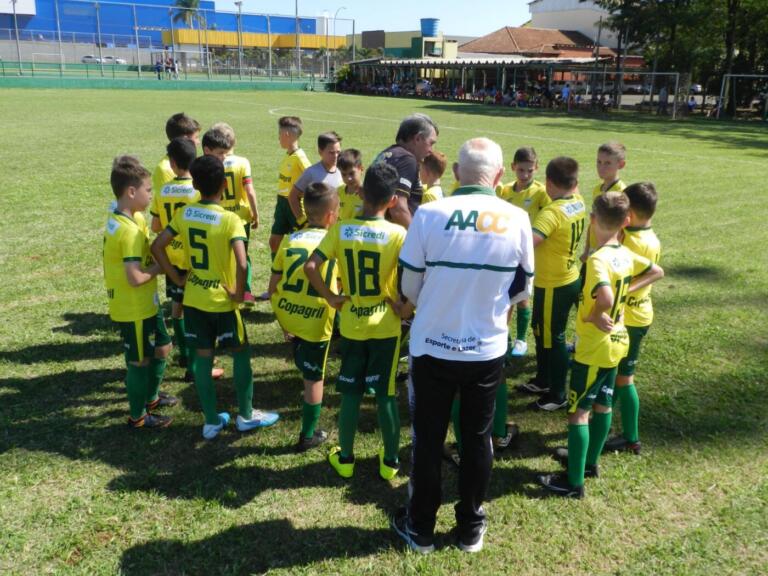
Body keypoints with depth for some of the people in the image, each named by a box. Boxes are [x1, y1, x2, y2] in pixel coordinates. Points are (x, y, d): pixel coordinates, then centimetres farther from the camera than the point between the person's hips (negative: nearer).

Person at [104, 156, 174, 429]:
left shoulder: (117, 219, 5)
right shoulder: (129, 230, -27)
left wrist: (154, 261, -3)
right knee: (139, 361, 7)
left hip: (144, 303, 9)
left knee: (162, 346, 23)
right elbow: (135, 278, -30)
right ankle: (138, 416, 24)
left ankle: (150, 397, 40)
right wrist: (159, 268, -14)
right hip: (134, 308, -9)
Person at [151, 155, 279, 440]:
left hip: (193, 299, 5)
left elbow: (156, 247, -1)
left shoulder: (184, 214, -3)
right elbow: (242, 265, -30)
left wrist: (177, 278, 5)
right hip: (222, 301, -4)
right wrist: (239, 293, -14)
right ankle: (246, 415, 22)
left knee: (202, 357, 12)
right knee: (241, 353, 14)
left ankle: (211, 421, 22)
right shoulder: (231, 220, -18)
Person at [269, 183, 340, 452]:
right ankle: (308, 435, 22)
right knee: (314, 378, 12)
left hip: (285, 314, 3)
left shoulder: (290, 239, 3)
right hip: (315, 321, -3)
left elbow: (273, 285, 7)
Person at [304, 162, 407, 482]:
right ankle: (390, 461, 23)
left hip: (352, 325, 2)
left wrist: (330, 297, -2)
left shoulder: (340, 229, -6)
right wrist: (405, 304, -9)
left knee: (350, 394, 14)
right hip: (385, 327, -1)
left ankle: (345, 458, 27)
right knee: (386, 394, 11)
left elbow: (310, 267, -12)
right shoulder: (398, 234, -12)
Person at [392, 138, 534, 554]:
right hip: (487, 350, 2)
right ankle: (471, 526, 34)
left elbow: (409, 287, -7)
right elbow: (523, 289, 2)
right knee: (477, 438, 18)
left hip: (432, 347, -1)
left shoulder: (429, 214, -14)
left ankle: (421, 527, 30)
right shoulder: (516, 219, -8)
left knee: (428, 439, 14)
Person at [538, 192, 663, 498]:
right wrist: (626, 290, 8)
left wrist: (593, 316, -20)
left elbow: (605, 298, -40)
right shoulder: (626, 254, 1)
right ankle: (589, 461, 36)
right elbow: (657, 272, 17)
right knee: (602, 404, 20)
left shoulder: (598, 259, -25)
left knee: (577, 412, 0)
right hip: (616, 342, 9)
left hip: (594, 348, -9)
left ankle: (574, 482, 8)